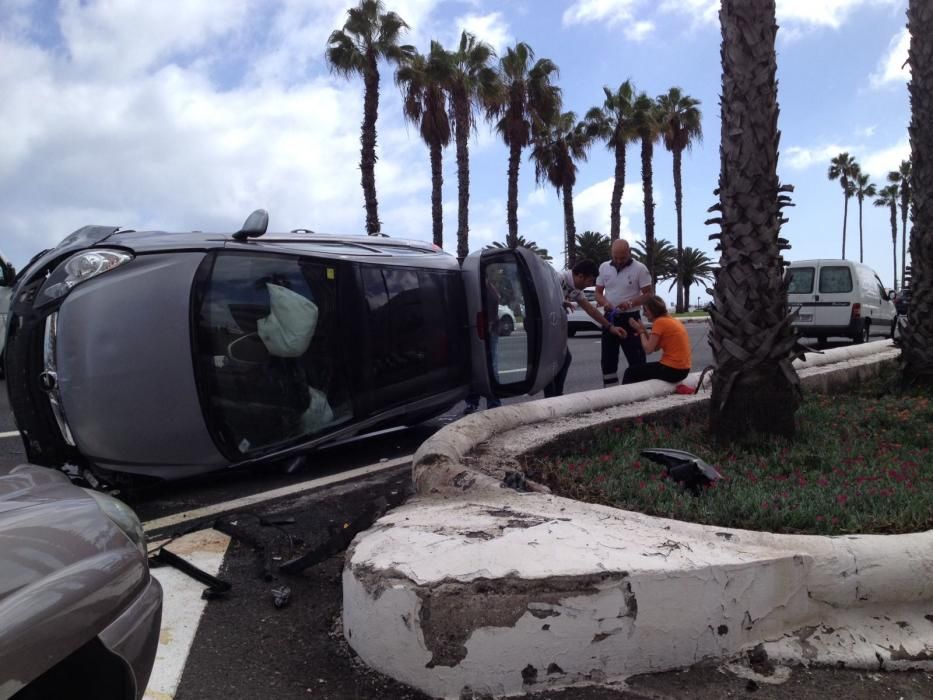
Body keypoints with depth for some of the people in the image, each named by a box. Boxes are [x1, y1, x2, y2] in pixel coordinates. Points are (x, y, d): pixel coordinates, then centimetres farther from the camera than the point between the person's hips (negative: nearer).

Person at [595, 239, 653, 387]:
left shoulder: (639, 269, -8)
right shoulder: (604, 268, 4)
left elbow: (648, 294, -8)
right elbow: (598, 292, 8)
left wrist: (630, 303, -24)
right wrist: (604, 303, -14)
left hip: (630, 318, -4)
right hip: (609, 318, 5)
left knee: (636, 359, -3)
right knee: (607, 360, 9)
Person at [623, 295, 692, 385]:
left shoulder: (659, 322, -13)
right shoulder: (672, 320, 13)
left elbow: (648, 350, -14)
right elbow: (655, 347, 16)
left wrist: (641, 331, -2)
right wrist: (643, 330, 7)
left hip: (671, 370, -9)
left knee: (631, 372, 5)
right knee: (642, 368, 28)